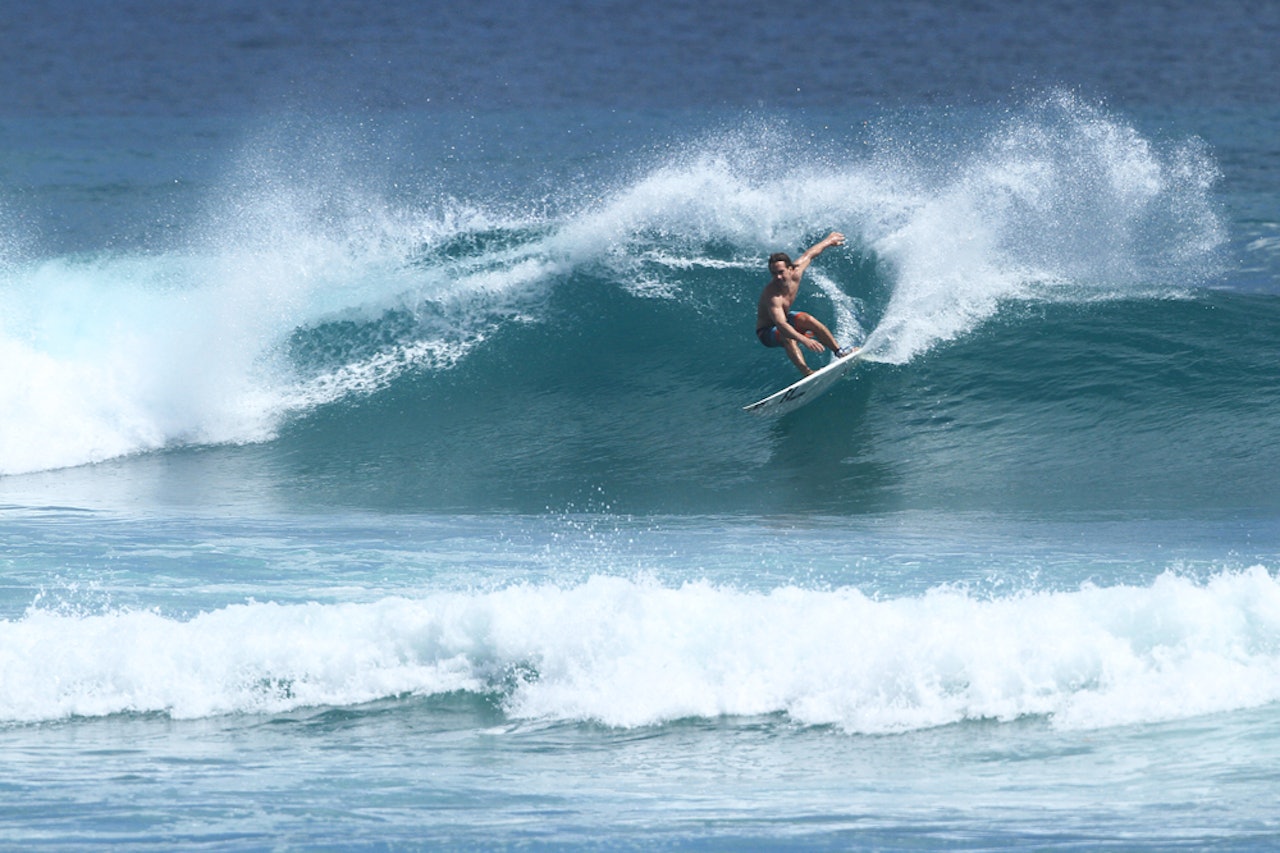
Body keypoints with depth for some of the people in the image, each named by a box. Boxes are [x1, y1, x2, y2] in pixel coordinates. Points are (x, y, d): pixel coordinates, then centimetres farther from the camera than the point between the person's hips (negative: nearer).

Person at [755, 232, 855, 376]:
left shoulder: (795, 273, -19)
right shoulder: (772, 295, -40)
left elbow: (809, 254, 1)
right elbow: (781, 325, -50)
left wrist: (829, 241, 18)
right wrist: (805, 340, -61)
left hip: (784, 317, 7)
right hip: (768, 331, -7)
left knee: (807, 320, -17)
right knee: (788, 337, -35)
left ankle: (838, 351, -6)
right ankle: (806, 372, -45)